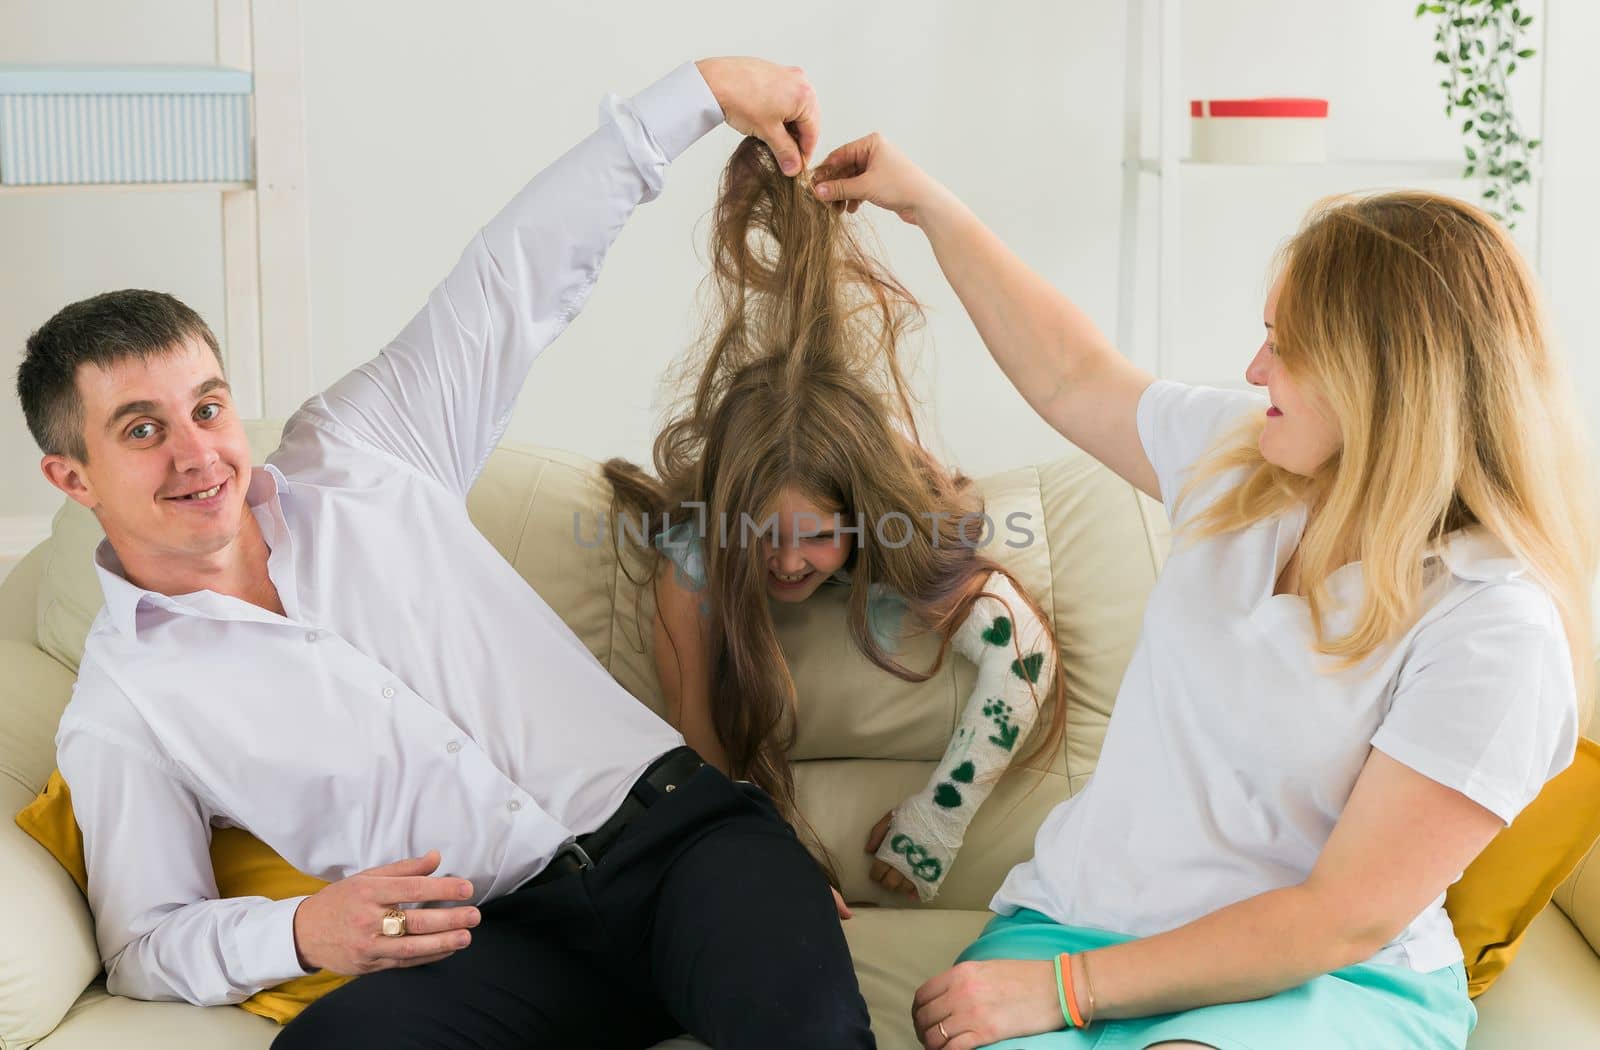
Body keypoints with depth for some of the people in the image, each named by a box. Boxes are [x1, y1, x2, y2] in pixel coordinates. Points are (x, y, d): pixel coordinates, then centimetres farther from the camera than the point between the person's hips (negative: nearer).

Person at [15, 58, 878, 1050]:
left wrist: (704, 86, 14)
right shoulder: (118, 709, 8)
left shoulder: (356, 458, 13)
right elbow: (147, 943, 9)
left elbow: (523, 268, 14)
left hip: (675, 826, 0)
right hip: (512, 938, 0)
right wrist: (299, 931, -13)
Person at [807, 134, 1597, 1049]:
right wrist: (930, 205, 28)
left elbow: (1346, 917, -17)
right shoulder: (1242, 456, 5)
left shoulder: (1496, 630, -16)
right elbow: (1072, 375, 25)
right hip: (1071, 912, 5)